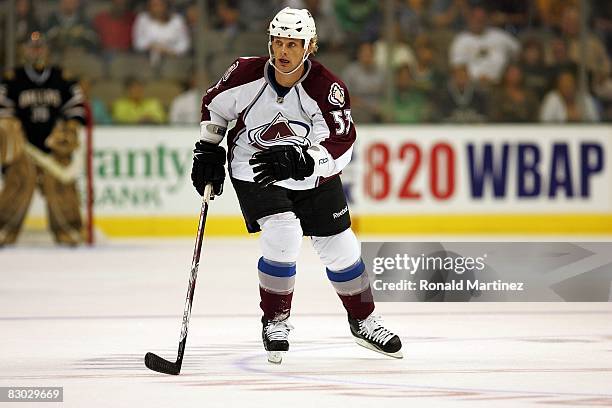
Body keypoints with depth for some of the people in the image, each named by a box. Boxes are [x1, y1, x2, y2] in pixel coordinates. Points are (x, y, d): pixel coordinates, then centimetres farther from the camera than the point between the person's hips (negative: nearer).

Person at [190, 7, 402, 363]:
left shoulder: (328, 89, -25)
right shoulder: (246, 74, -19)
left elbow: (339, 148, -33)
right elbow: (215, 107, 2)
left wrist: (299, 160, -47)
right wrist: (208, 153, 1)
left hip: (311, 177, 1)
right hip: (254, 171, -1)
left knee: (340, 248, 7)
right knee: (283, 237, -23)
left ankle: (363, 321, 29)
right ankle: (275, 322, -5)